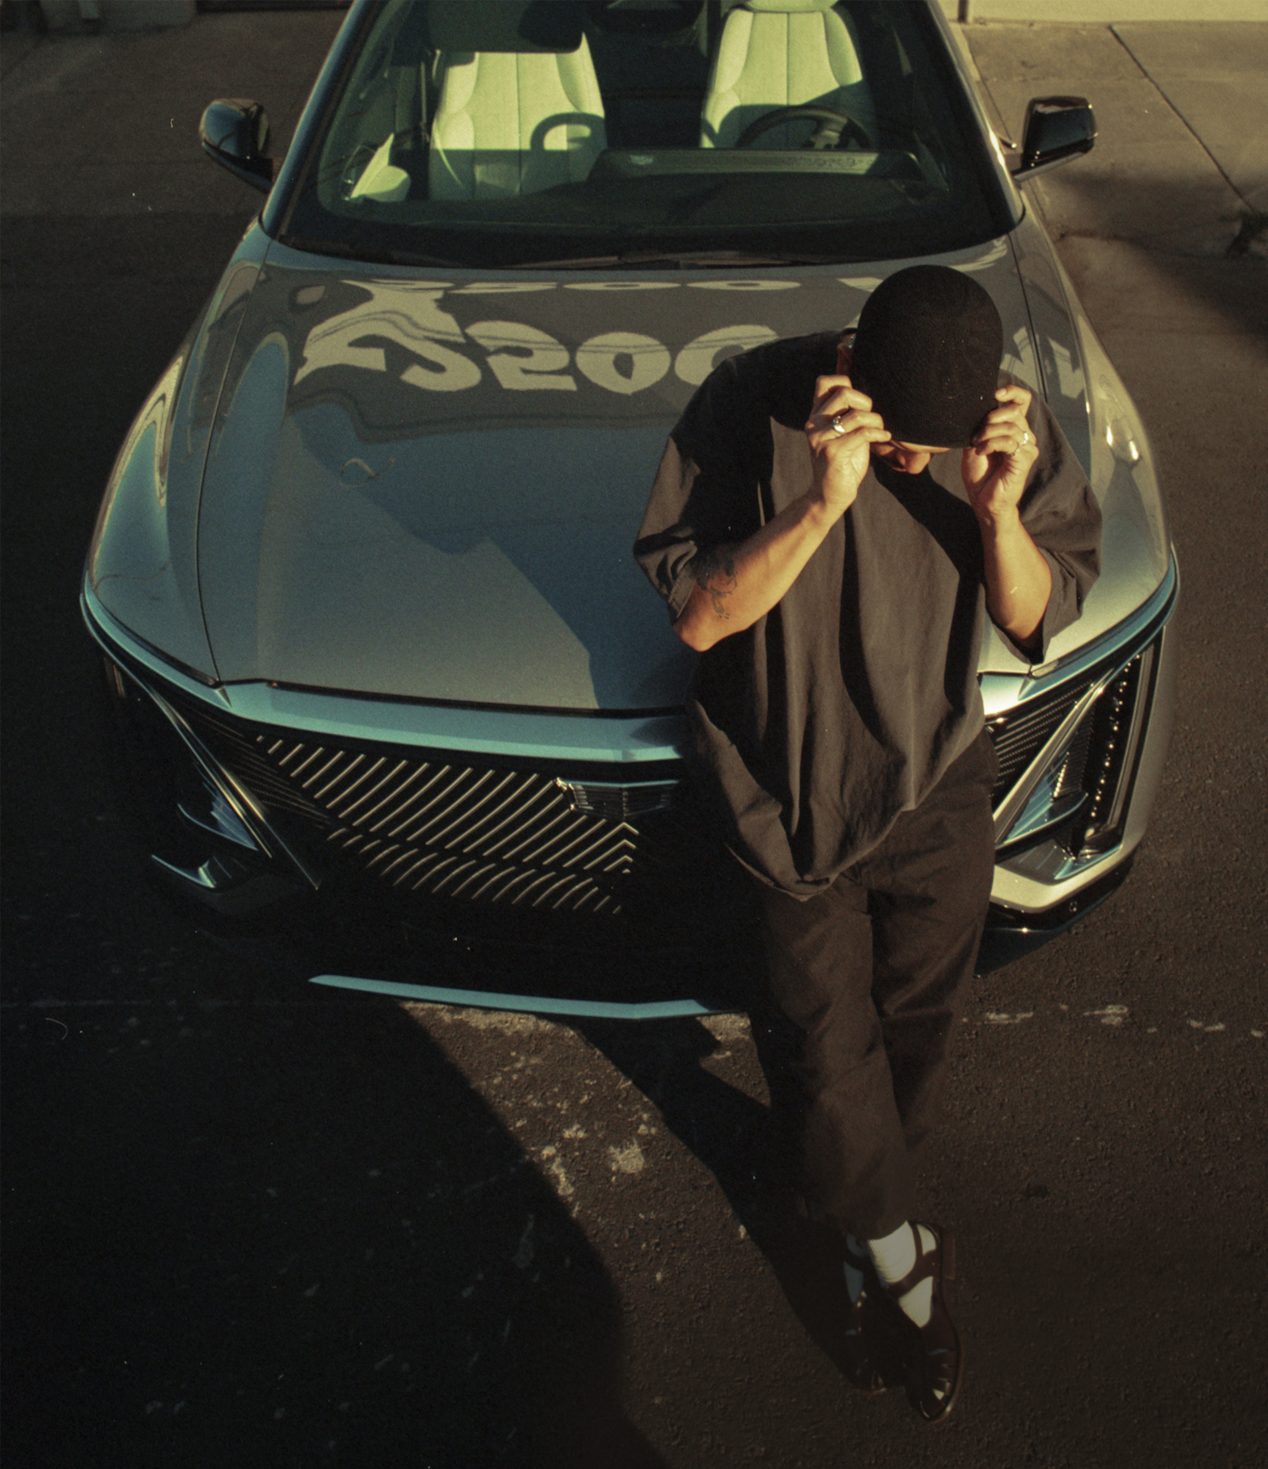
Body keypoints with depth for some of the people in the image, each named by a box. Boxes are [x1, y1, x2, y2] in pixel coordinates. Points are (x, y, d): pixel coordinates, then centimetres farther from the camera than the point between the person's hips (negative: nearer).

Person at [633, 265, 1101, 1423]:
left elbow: (1038, 623, -7)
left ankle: (867, 1231, 42)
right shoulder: (755, 406, -21)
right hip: (794, 781, -2)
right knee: (830, 1040, 4)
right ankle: (897, 1254, 32)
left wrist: (999, 511, -27)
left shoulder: (1014, 427, -12)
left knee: (920, 1024, 14)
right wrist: (822, 503, -35)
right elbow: (698, 616, -20)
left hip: (937, 779, 3)